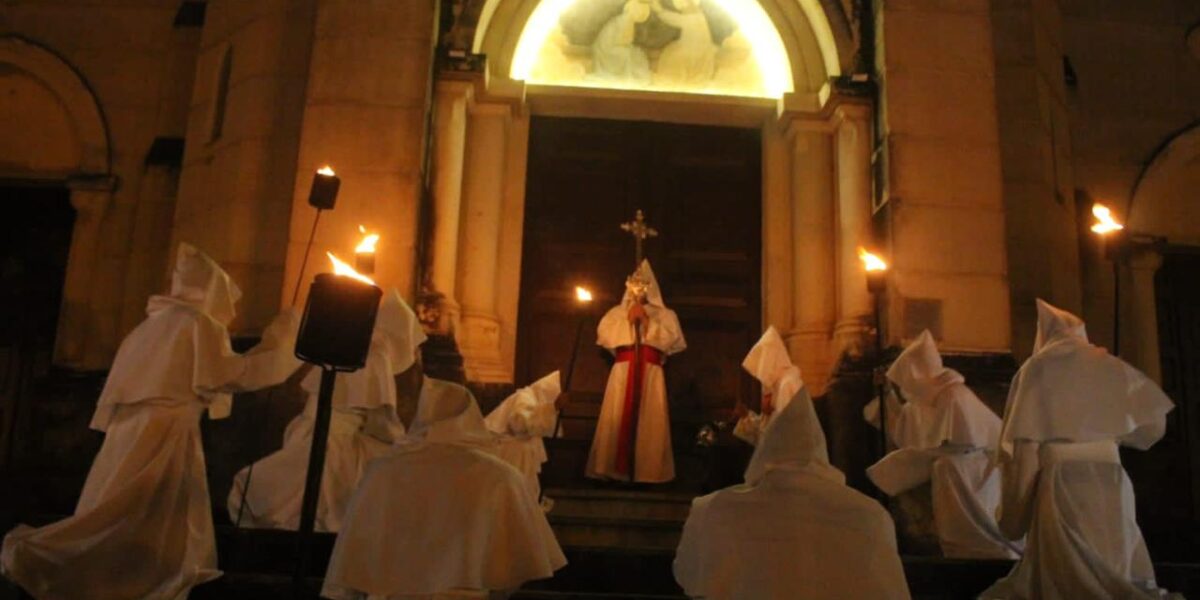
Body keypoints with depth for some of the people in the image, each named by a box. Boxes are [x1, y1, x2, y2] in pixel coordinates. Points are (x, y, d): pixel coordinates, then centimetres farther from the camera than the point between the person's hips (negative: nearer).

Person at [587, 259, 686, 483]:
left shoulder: (664, 314, 16)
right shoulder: (617, 312, 18)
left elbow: (671, 338, -1)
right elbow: (604, 333, 3)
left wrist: (648, 322, -3)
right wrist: (628, 320, 0)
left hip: (651, 373, 0)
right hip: (623, 372, 1)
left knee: (650, 421, -8)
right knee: (618, 419, -9)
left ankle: (647, 471, -8)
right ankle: (614, 469, -9)